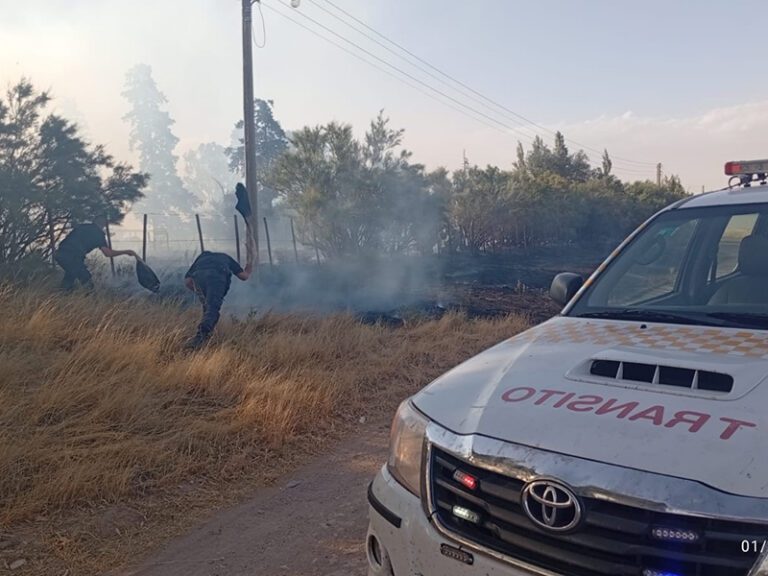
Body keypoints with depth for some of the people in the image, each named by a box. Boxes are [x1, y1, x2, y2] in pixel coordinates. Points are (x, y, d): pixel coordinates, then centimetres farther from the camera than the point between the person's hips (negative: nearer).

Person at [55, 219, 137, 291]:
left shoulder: (82, 226, 19)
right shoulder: (98, 233, 1)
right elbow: (108, 253, -4)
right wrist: (126, 252, 3)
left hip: (59, 254, 8)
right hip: (71, 258, -8)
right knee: (87, 283, 2)